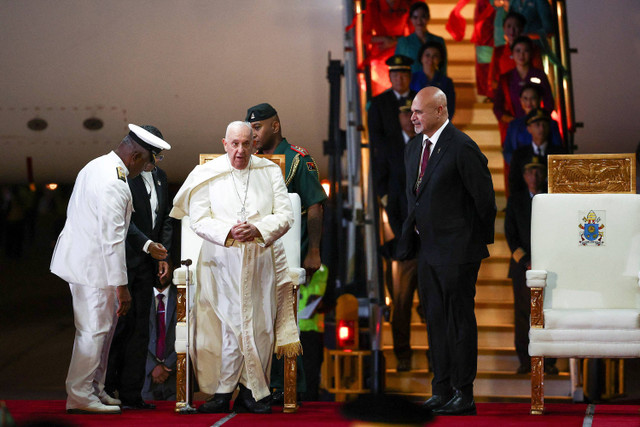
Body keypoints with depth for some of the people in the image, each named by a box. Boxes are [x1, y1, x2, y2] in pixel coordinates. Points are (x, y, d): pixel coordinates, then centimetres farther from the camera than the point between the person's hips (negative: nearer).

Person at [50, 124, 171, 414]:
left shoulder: (96, 167, 10)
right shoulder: (114, 184, -23)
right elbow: (112, 240, -24)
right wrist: (121, 286, -20)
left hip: (81, 257, 10)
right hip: (92, 266, -10)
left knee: (102, 328, 16)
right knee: (94, 330, -4)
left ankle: (95, 389, 23)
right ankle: (79, 396, 2)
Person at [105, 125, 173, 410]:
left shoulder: (160, 177, 15)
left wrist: (163, 255, 9)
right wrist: (147, 244, -19)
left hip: (147, 263, 7)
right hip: (122, 259, -7)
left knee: (140, 327, 6)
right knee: (122, 322, -9)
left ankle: (131, 394, 8)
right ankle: (106, 388, -1)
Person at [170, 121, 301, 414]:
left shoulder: (270, 172, 9)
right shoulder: (208, 175, 5)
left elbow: (285, 215, 2)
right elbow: (198, 220, -1)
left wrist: (258, 230, -17)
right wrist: (228, 232, -19)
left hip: (262, 259, 2)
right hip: (222, 261, -1)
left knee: (261, 326, -2)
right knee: (230, 326, -7)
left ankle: (250, 392, 6)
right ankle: (223, 393, -3)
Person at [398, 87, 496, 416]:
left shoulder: (462, 148, -16)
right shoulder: (414, 147, 11)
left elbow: (484, 197, -12)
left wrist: (479, 240, -3)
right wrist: (414, 233, 16)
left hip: (457, 250, -8)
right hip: (427, 249, 8)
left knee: (460, 320, -2)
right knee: (435, 320, 12)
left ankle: (463, 395, 3)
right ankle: (442, 389, 20)